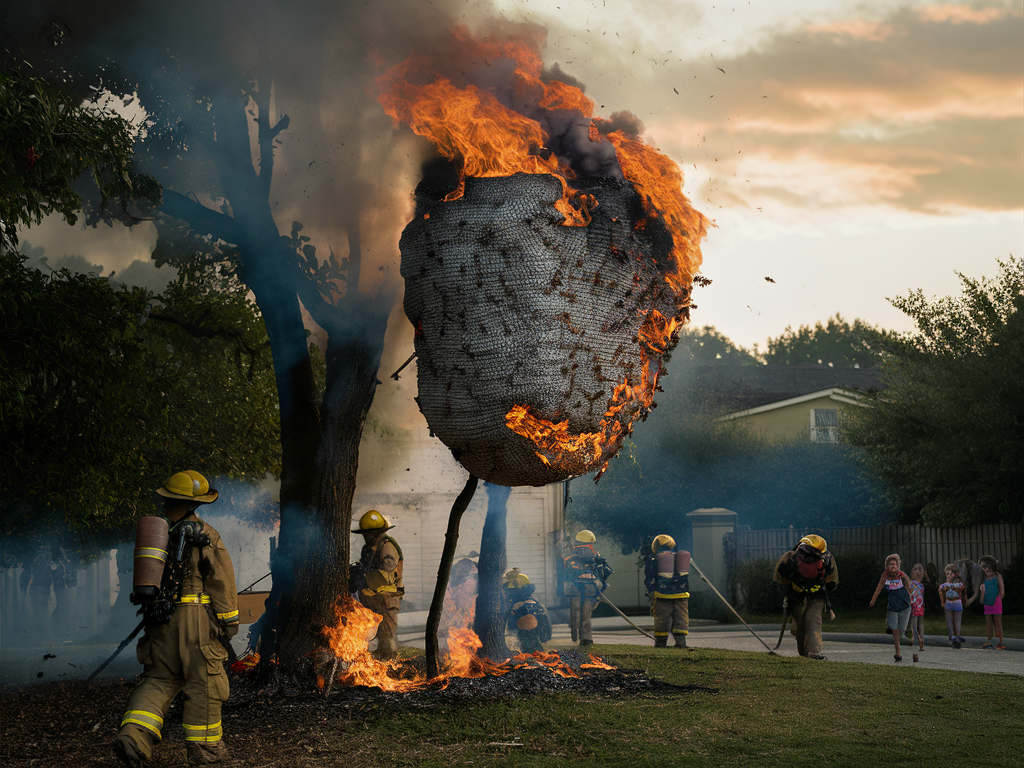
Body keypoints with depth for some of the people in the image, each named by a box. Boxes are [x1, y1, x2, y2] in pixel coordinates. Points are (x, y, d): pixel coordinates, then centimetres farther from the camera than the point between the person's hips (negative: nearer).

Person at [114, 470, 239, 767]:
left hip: (160, 619, 5)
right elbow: (222, 581, -8)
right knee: (203, 681, 3)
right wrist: (228, 621, -4)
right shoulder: (203, 534, -6)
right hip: (197, 617, -5)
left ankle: (134, 733, -9)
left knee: (158, 680, 10)